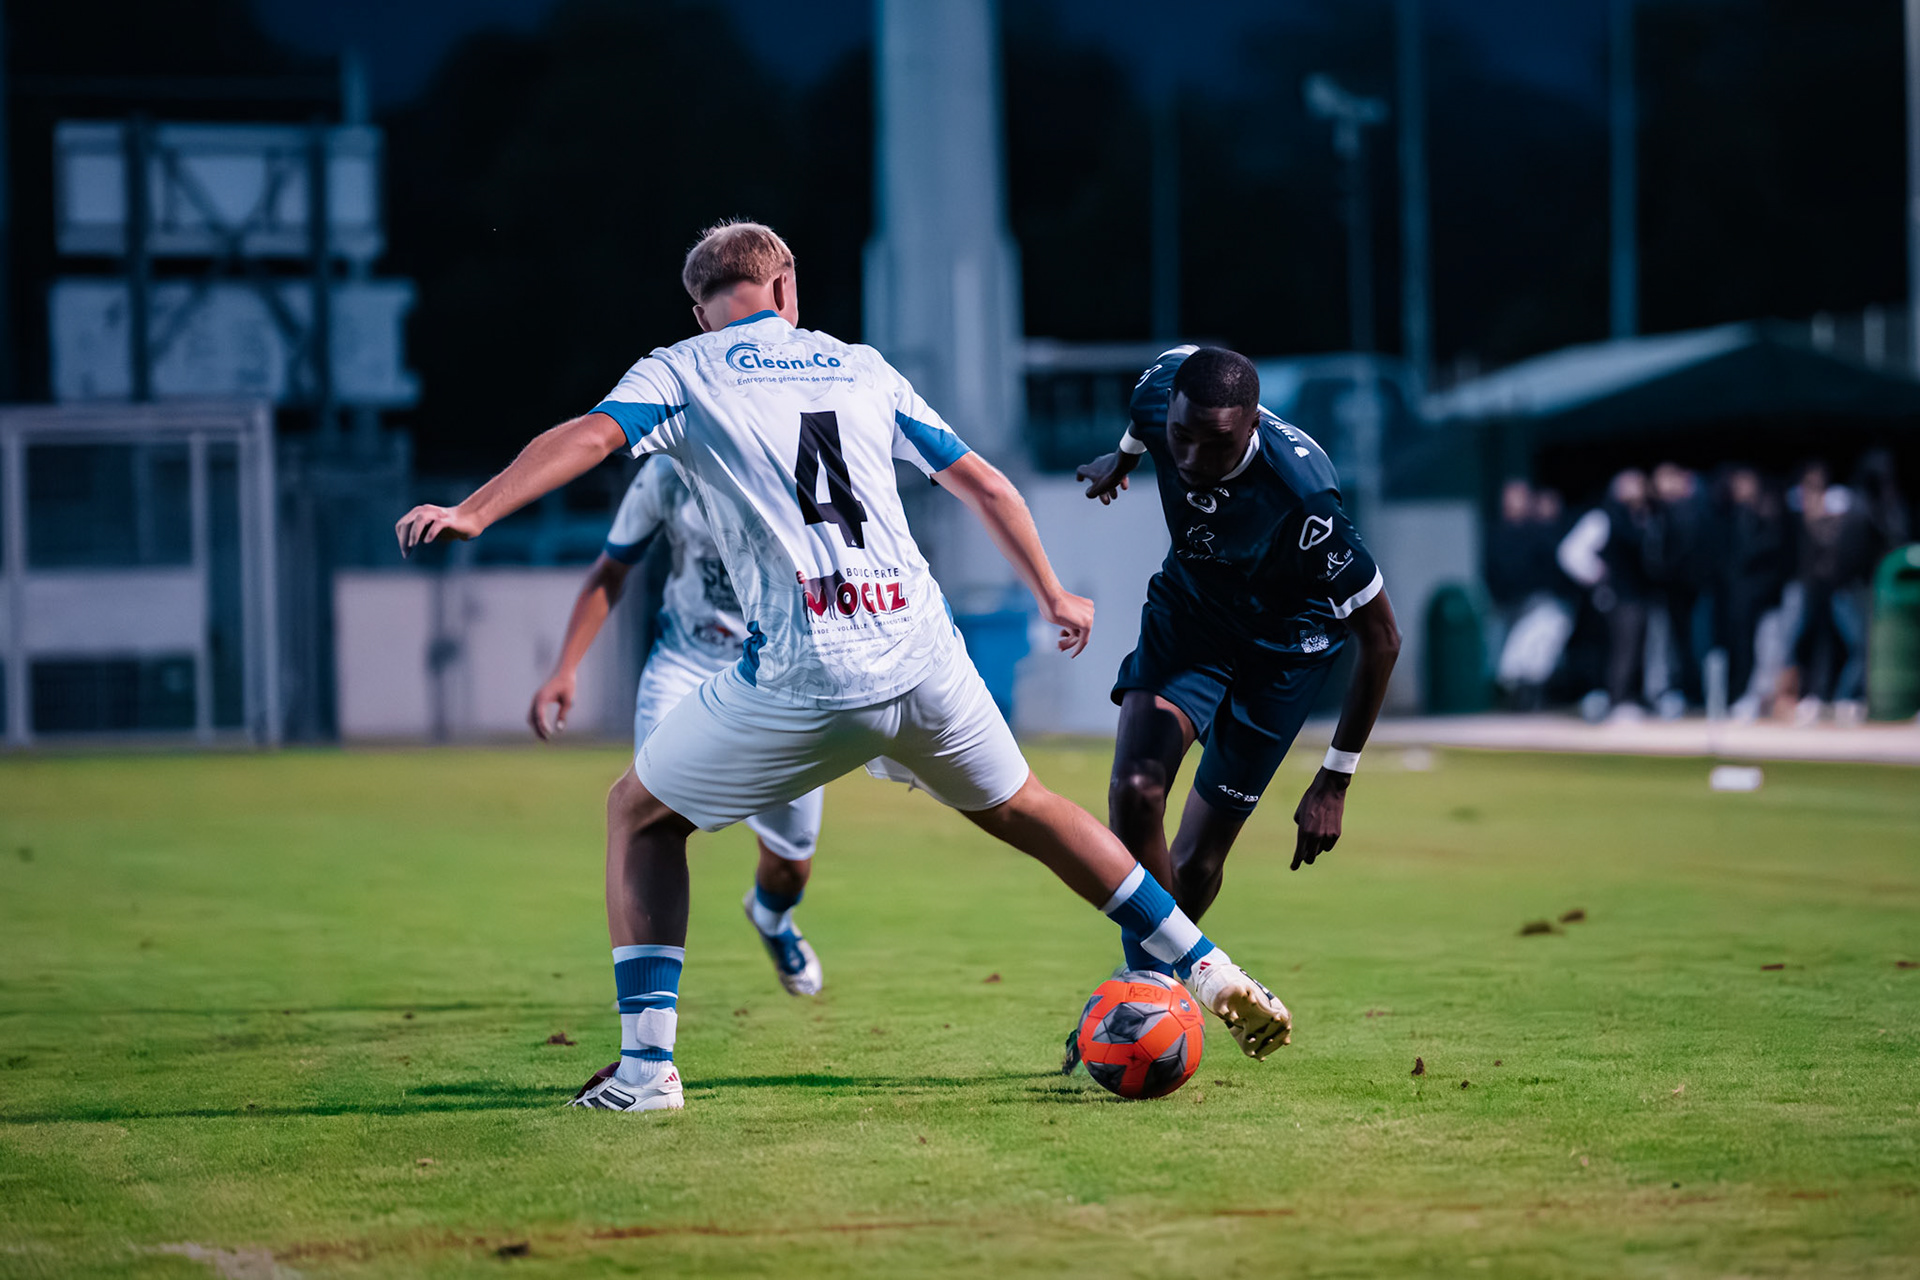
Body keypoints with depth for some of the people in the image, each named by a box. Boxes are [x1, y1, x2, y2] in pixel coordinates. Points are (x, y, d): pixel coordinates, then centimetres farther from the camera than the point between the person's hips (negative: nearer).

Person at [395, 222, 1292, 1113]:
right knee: (1021, 811, 26)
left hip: (804, 678, -4)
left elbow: (589, 436, -9)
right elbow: (982, 485, 24)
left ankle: (646, 1064, 4)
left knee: (637, 815, 16)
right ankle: (1210, 974, 27)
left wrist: (473, 511, -18)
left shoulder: (679, 373, 10)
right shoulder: (861, 368, 21)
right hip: (924, 657, 4)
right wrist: (1051, 595, 36)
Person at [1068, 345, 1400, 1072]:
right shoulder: (1162, 390, -26)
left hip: (1282, 644, -4)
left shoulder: (1301, 498, -39)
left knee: (1197, 860, 0)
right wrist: (1122, 459, 25)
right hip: (1190, 602, 4)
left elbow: (1380, 638, -26)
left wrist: (1335, 780, -21)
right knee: (1135, 792, -20)